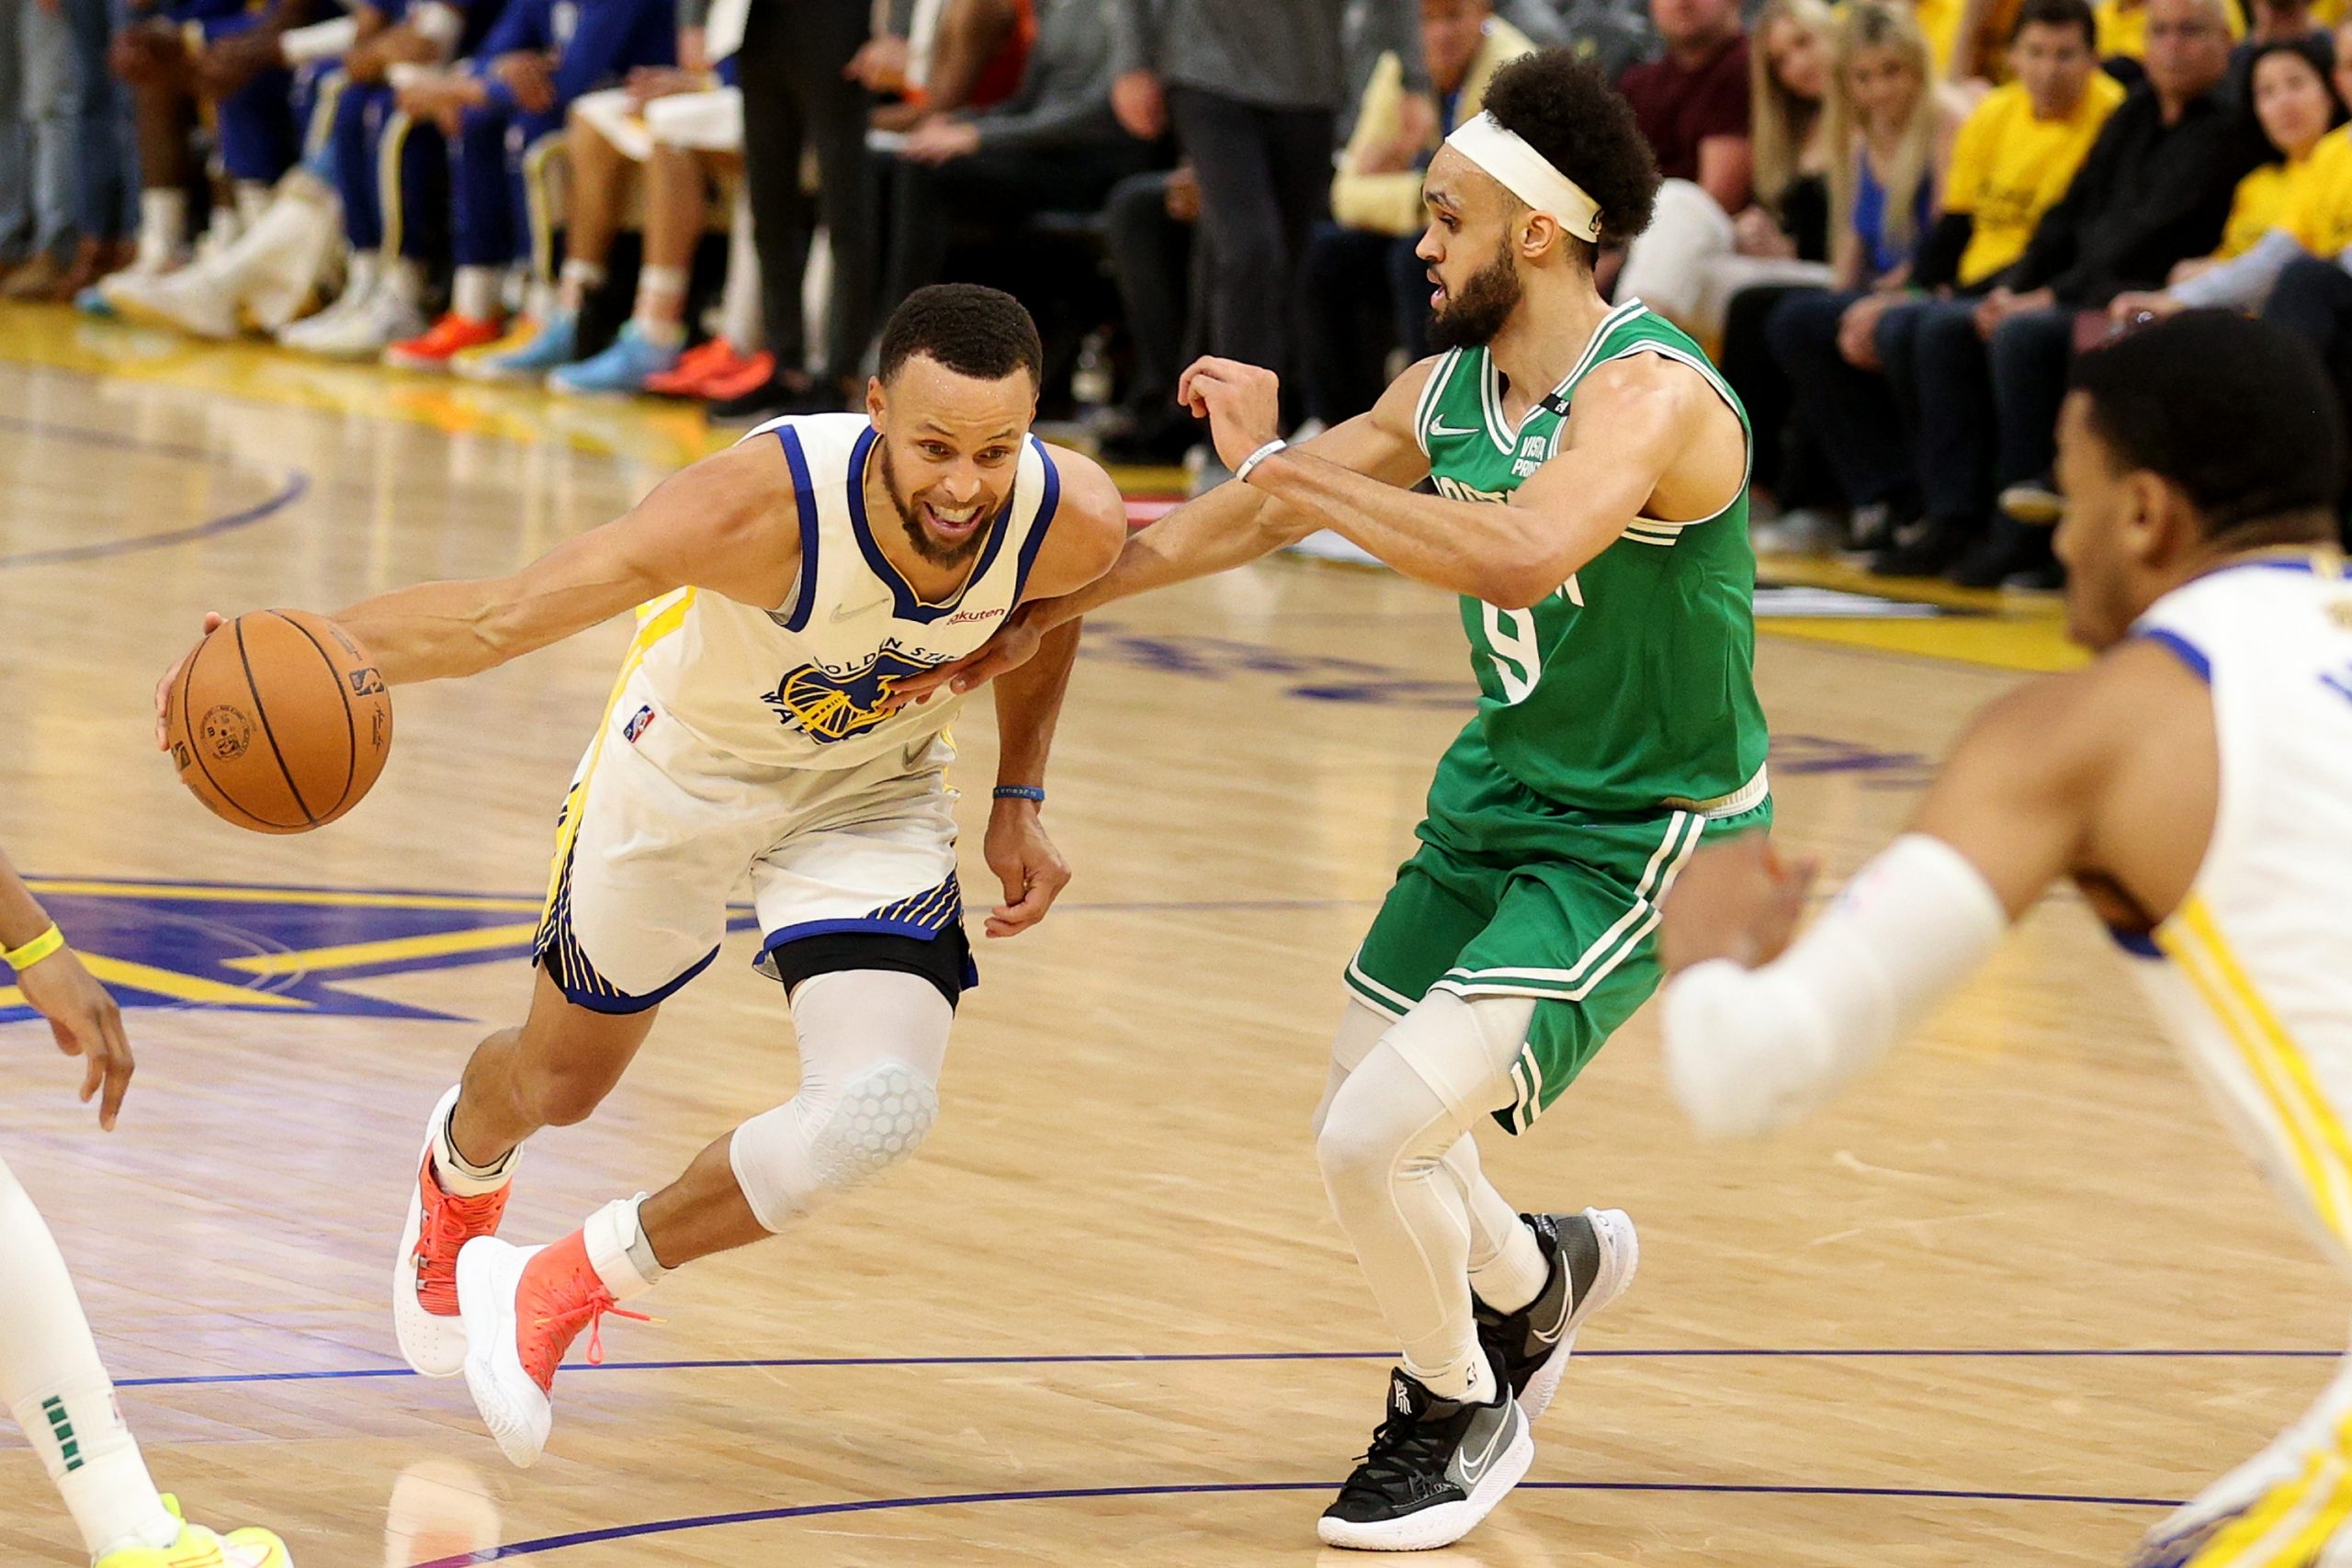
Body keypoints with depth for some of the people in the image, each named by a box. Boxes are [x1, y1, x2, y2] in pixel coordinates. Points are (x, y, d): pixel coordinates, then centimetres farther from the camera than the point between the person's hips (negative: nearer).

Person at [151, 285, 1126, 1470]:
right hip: (687, 762, -2)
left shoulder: (1075, 524, -28)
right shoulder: (767, 505, -41)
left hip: (870, 792, 2)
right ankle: (460, 1167, 61)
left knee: (879, 1111, -21)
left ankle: (565, 1286, 3)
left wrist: (1018, 802, -3)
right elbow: (504, 616, -40)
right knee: (559, 1082, 20)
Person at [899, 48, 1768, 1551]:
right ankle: (1539, 1275, 47)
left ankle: (1458, 1412, 11)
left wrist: (1293, 468, -36)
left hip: (1642, 838, -8)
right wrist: (1046, 617, 18)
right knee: (1363, 1138, 15)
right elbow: (1237, 521, 13)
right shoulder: (1447, 391, 0)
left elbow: (1524, 553, -45)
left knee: (1378, 1139, -17)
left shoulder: (1650, 393, -26)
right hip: (1502, 792, 8)